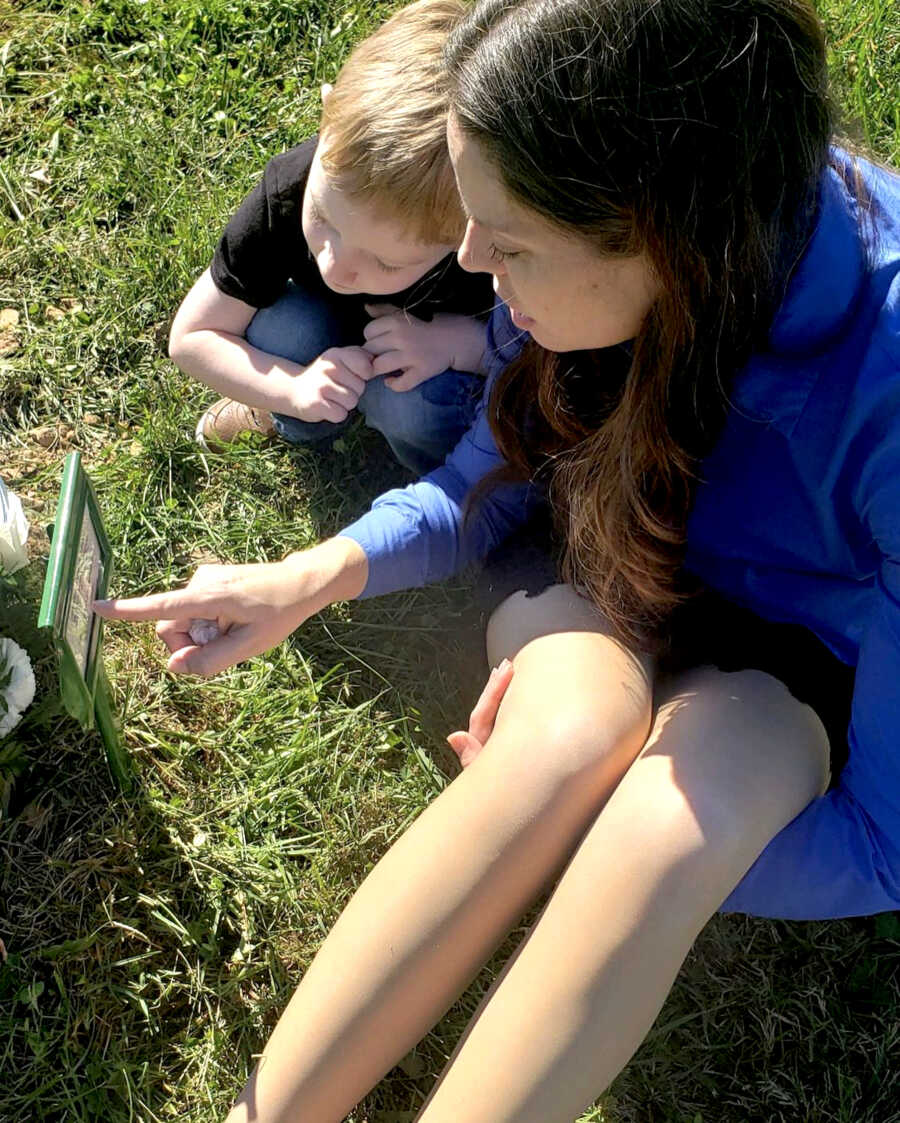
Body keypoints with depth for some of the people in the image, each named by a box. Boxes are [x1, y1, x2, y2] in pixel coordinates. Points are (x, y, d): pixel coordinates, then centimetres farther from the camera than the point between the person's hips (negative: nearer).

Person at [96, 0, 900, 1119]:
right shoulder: (584, 265, -19)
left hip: (806, 680, -2)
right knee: (568, 732, -33)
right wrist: (308, 578, -15)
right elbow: (482, 485, 1)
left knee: (697, 784, -37)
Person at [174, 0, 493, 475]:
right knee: (283, 328, -29)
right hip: (335, 337, 3)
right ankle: (293, 422, 5)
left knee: (411, 404, -34)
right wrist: (294, 388, -36)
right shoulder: (286, 193, -32)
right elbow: (191, 338, -18)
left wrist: (459, 341, -37)